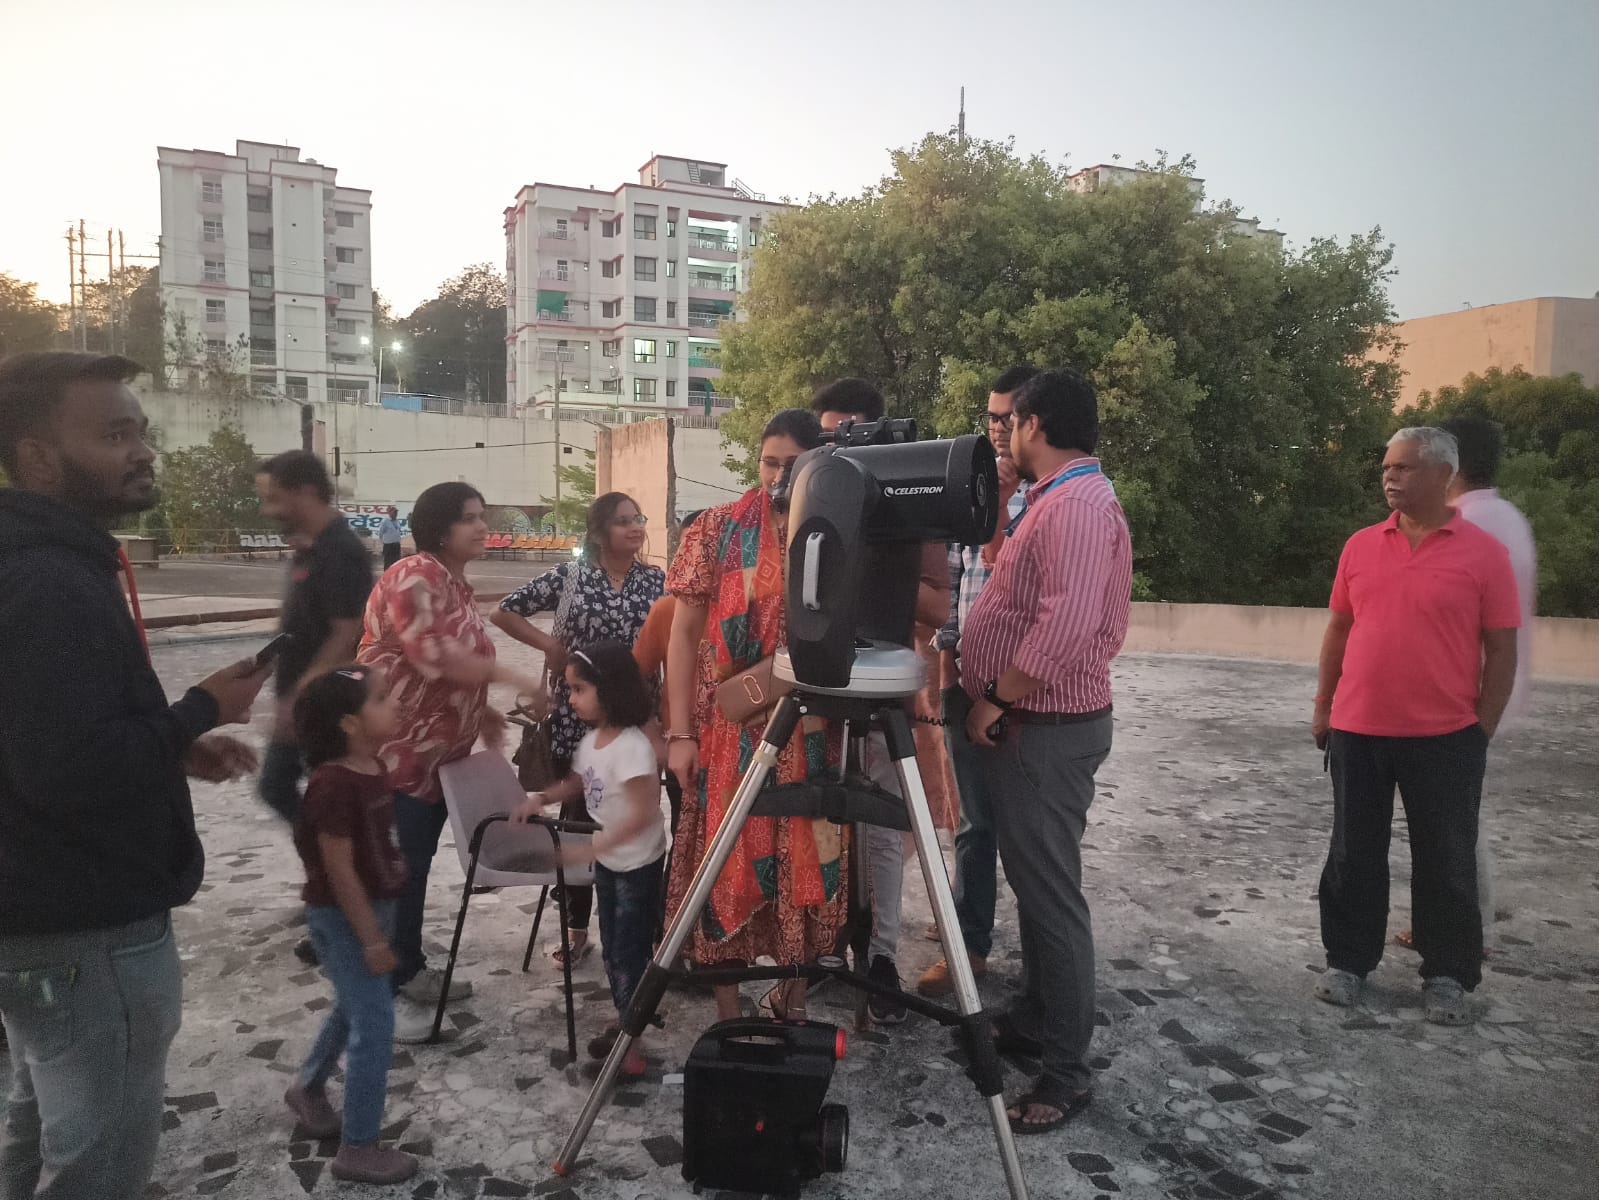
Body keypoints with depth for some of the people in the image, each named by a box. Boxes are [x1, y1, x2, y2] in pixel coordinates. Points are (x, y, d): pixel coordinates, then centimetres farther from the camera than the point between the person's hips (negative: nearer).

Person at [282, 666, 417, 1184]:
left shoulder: (372, 768, 1)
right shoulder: (334, 785, -27)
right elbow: (339, 872, -25)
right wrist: (372, 939, -20)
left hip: (374, 907, 9)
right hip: (343, 917, -9)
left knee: (354, 1006, 25)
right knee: (375, 1022, -2)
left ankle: (308, 1088, 50)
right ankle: (357, 1149, 12)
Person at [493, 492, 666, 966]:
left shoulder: (657, 580, 4)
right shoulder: (569, 577, 0)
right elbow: (504, 612, 5)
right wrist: (551, 646, -6)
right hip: (577, 718, -1)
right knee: (579, 821, 8)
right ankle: (576, 929, 20)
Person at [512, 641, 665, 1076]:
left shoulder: (632, 746, -27)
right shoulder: (591, 740, 1)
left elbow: (641, 815, -28)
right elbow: (577, 783, 19)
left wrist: (591, 848, -28)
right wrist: (540, 799, 2)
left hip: (638, 864, -9)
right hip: (608, 860, 9)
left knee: (629, 950, 0)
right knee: (612, 946, 18)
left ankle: (631, 1044, 12)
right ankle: (624, 1020, 34)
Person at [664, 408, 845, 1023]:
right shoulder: (718, 528, -2)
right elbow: (683, 634, -1)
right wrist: (680, 731, -6)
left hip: (813, 733, 2)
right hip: (730, 730, -2)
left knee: (808, 860, 11)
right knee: (729, 864, 3)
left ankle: (793, 997, 31)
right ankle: (729, 1013, 19)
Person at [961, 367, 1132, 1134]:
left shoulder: (1079, 503, -19)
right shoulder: (1057, 500, 14)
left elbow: (1066, 629, -30)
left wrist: (995, 699, -20)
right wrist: (997, 702, 15)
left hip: (1047, 727, -10)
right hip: (1027, 723, 10)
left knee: (1051, 892, -3)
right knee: (1031, 879, 18)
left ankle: (1066, 1072, 7)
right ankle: (1034, 1020, 31)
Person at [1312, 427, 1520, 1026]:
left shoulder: (1484, 552, -5)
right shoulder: (1360, 546, 5)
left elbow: (1501, 650, -2)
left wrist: (1483, 730, -4)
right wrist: (1323, 706, 10)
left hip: (1445, 738, -3)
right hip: (1356, 732, 3)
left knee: (1446, 862, 10)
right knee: (1354, 854, 11)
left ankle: (1447, 975, 26)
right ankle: (1348, 960, 26)